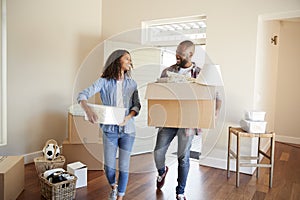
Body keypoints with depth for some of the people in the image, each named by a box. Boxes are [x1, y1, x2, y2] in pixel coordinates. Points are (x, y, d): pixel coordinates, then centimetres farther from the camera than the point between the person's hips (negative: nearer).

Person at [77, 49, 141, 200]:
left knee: (124, 166, 6)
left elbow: (137, 105, 4)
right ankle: (113, 186, 41)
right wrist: (87, 109, -32)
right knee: (109, 165, 7)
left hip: (127, 130, 2)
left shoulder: (132, 83, 4)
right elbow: (82, 95, -12)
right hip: (110, 129, -1)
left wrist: (128, 117, -15)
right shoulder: (104, 81, -4)